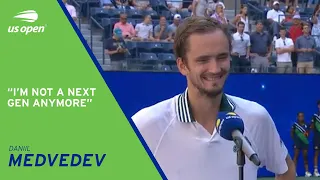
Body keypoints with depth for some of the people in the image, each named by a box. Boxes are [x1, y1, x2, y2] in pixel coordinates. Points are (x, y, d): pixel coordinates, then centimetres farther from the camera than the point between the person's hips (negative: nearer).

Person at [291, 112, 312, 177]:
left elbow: (308, 133, 13)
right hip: (297, 142, -3)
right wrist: (294, 139, -1)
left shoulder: (306, 125, 5)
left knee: (305, 156, 4)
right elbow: (292, 133, 2)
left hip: (305, 142, 3)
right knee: (296, 156, -4)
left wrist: (306, 134, -6)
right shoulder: (295, 124, -4)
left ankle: (307, 171, 5)